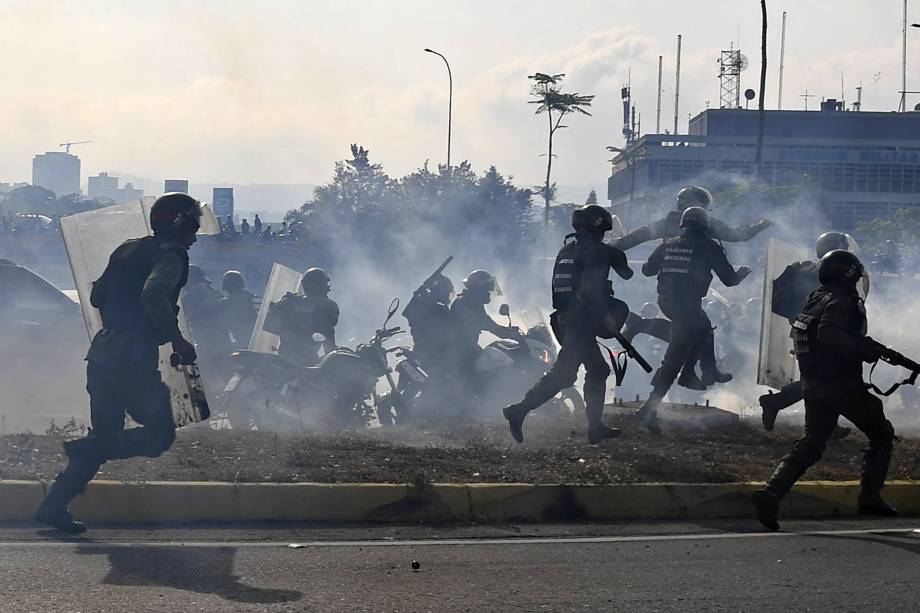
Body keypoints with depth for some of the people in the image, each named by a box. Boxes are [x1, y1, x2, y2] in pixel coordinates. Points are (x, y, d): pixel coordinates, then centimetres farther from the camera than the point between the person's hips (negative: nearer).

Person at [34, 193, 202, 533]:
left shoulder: (127, 250, 19)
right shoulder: (171, 255, -5)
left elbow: (97, 297, 24)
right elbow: (153, 294, -24)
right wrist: (177, 339, -19)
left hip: (101, 355, 8)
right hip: (133, 360, -8)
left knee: (105, 436, 14)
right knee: (160, 435, 0)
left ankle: (54, 505, 7)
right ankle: (86, 450, -15)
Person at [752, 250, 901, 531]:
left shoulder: (815, 299, 14)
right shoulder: (839, 301, -14)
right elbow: (830, 334, -30)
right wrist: (875, 350, -30)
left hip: (813, 386, 8)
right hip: (842, 386, -8)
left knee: (811, 443, 7)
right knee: (881, 434, 9)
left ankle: (772, 490, -12)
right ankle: (870, 495, 6)